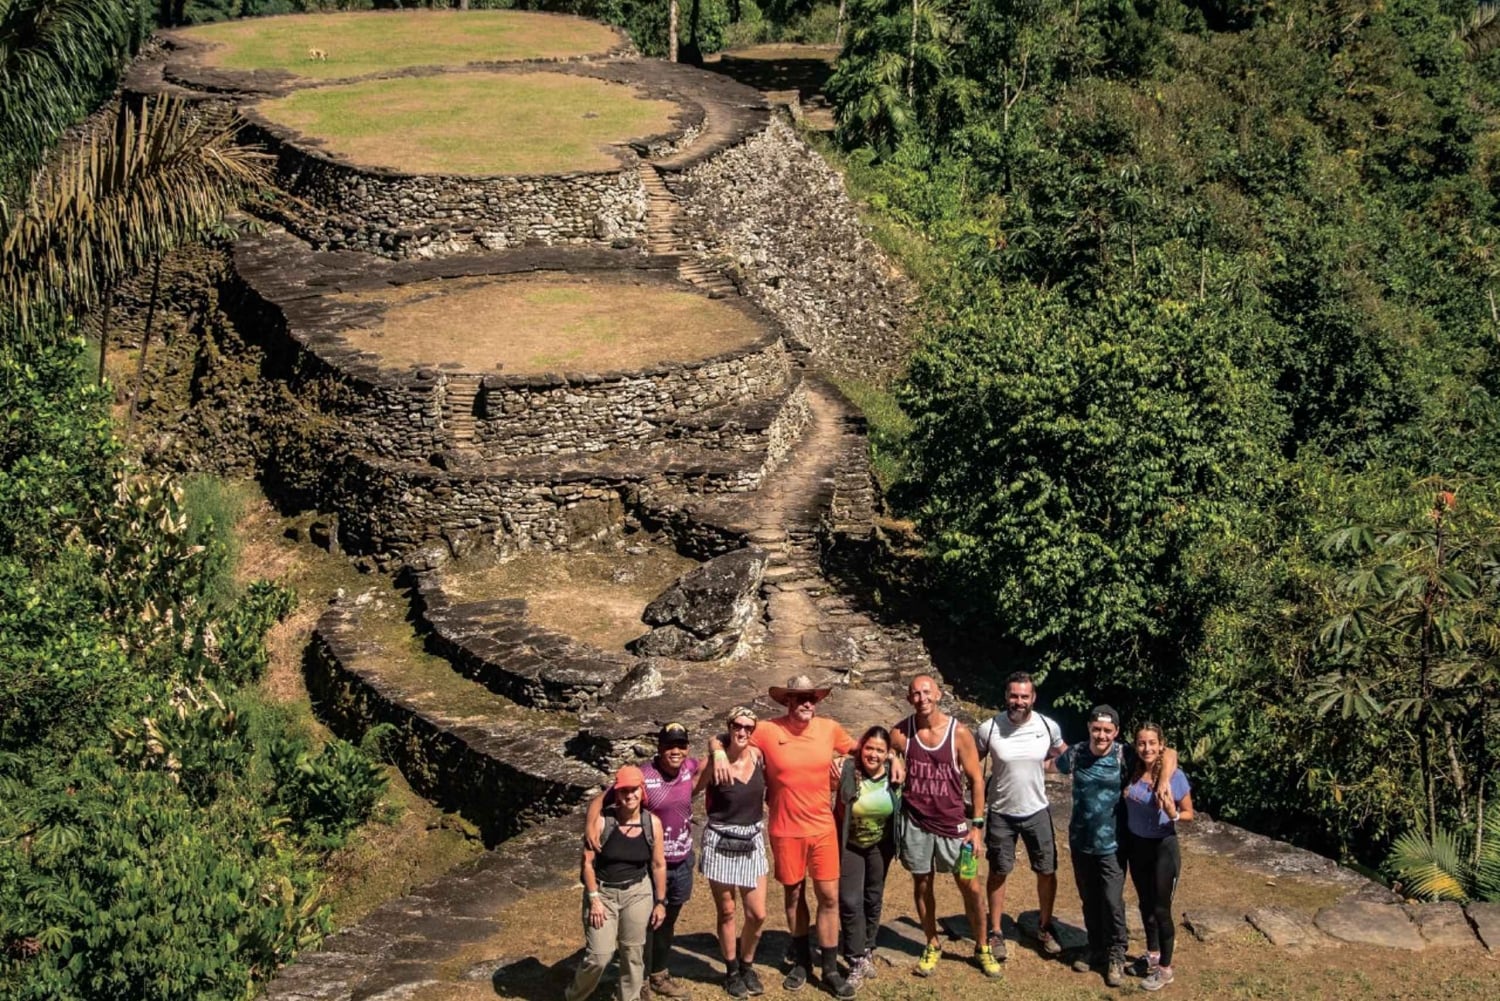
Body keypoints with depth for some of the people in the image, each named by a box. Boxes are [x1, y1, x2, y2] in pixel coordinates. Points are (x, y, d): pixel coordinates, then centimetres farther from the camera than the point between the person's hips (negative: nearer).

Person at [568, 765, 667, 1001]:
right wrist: (594, 899, -12)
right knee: (598, 956, -4)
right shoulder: (602, 821, -14)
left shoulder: (652, 824, -5)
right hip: (602, 892, -3)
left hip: (637, 893, 3)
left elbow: (658, 865, 3)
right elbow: (588, 861, -10)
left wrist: (661, 902, 5)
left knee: (633, 953, 9)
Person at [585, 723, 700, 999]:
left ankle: (659, 975, 39)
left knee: (667, 921, 21)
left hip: (683, 862, 6)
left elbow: (706, 764, 19)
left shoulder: (689, 767, -6)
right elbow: (600, 800, -24)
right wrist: (591, 824, -41)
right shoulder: (643, 776, -22)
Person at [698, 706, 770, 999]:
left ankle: (747, 966, 29)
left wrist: (764, 823, 10)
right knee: (726, 913, 8)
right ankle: (732, 972, 26)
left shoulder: (758, 756, -2)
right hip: (721, 843, -4)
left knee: (757, 914, 6)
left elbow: (768, 790, 14)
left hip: (752, 842, 4)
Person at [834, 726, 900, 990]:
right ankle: (857, 961, 4)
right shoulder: (848, 771, -25)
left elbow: (901, 808, 2)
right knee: (851, 902, -7)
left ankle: (867, 952, 35)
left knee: (873, 900, 16)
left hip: (880, 845, 3)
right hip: (849, 845, -3)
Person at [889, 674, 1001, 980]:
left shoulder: (959, 733, -9)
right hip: (916, 823, 1)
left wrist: (977, 825, -6)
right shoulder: (900, 733, -7)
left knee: (970, 887, 2)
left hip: (954, 823, -1)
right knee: (922, 886, 11)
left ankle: (982, 948, 20)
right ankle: (932, 945, 29)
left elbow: (976, 779, -4)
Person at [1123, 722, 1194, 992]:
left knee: (1161, 908, 3)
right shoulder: (1132, 773, -6)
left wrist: (1173, 815, -27)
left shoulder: (1175, 777, -18)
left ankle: (1165, 969, 18)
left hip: (1163, 848, -5)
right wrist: (1125, 796, -7)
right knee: (1146, 904, 19)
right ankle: (1152, 954, 39)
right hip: (1136, 846, 5)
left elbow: (1189, 814, -9)